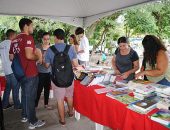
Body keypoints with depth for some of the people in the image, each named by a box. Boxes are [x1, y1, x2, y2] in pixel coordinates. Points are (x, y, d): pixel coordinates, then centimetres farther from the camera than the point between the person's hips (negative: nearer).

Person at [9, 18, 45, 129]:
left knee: (25, 95, 21)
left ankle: (25, 116, 37)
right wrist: (38, 57, -10)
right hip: (30, 73, -8)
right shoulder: (28, 38, -15)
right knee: (30, 97, 2)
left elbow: (11, 57, 14)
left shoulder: (15, 40, 10)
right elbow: (29, 55, -29)